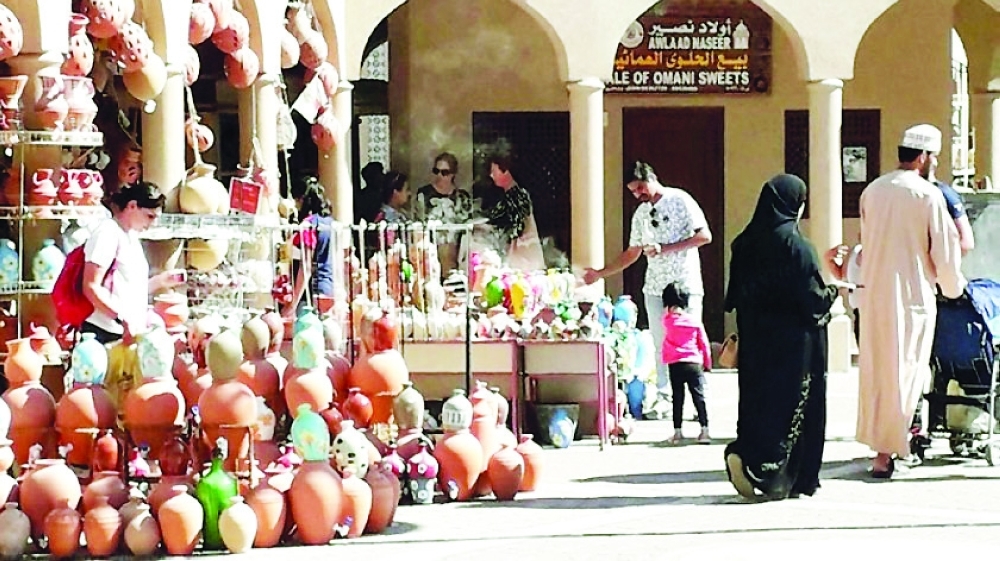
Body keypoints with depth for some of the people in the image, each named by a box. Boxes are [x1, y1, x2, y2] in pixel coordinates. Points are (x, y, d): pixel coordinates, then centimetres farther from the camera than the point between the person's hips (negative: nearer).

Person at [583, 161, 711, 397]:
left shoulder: (680, 200, -4)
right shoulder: (641, 214, 14)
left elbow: (704, 236, -10)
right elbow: (632, 253, 21)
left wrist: (665, 248, -14)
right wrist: (601, 273, 16)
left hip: (686, 286, -5)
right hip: (655, 288, 5)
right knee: (660, 345, 2)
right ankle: (663, 397, 5)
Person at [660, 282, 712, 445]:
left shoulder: (667, 321, 3)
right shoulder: (695, 321, 5)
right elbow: (704, 344, 9)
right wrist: (707, 363, 17)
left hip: (675, 364, 0)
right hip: (694, 364, 0)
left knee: (677, 398, 5)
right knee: (699, 397, 1)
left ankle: (677, 432, 3)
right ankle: (704, 430, -6)